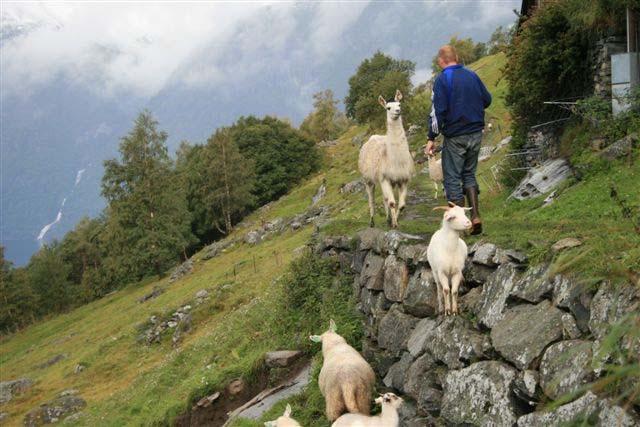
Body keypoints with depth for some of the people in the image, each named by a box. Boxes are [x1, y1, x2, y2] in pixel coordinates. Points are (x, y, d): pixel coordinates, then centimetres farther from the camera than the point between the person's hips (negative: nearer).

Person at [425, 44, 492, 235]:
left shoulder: (442, 80, -11)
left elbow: (438, 111, -15)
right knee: (469, 174, 18)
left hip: (455, 137, -5)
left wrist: (431, 138, -11)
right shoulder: (472, 75, 6)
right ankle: (475, 216, 7)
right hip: (476, 133, 6)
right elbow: (487, 99, 15)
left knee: (452, 178, 3)